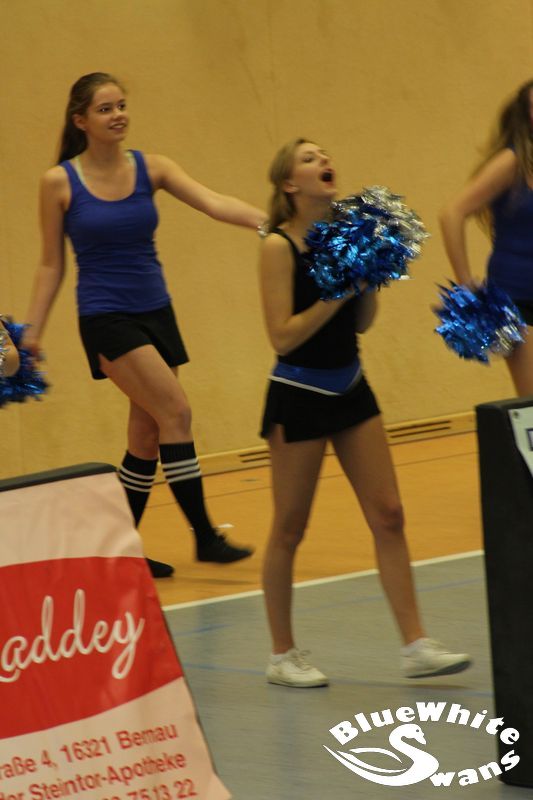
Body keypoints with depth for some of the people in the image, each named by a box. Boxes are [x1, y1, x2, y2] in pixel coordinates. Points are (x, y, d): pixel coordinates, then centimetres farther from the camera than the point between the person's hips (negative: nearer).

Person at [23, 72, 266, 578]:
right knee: (175, 412, -16)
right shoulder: (59, 183, -5)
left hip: (155, 312, 5)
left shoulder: (149, 169, 2)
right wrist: (31, 332, -4)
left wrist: (270, 221, -27)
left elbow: (213, 203, -11)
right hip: (106, 317, -5)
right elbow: (51, 266, 1)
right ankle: (204, 535, -11)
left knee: (148, 435, 7)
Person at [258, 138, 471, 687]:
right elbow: (283, 337, -19)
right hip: (299, 398, -6)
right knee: (289, 529, 5)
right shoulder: (279, 246, -14)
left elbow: (361, 324, 10)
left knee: (387, 516, 2)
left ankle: (415, 647, 5)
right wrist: (338, 292, -22)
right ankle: (282, 655, 16)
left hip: (350, 389, 6)